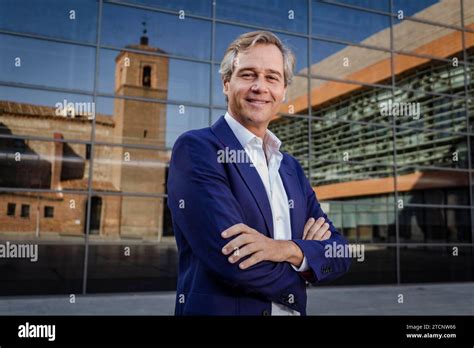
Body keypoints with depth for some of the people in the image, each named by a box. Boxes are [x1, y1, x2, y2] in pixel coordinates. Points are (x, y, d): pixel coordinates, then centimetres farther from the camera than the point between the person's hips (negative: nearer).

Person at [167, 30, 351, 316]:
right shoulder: (195, 148, -14)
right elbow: (230, 260, -24)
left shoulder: (291, 168, 6)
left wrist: (287, 249, -20)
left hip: (293, 310, 6)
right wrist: (307, 252, -8)